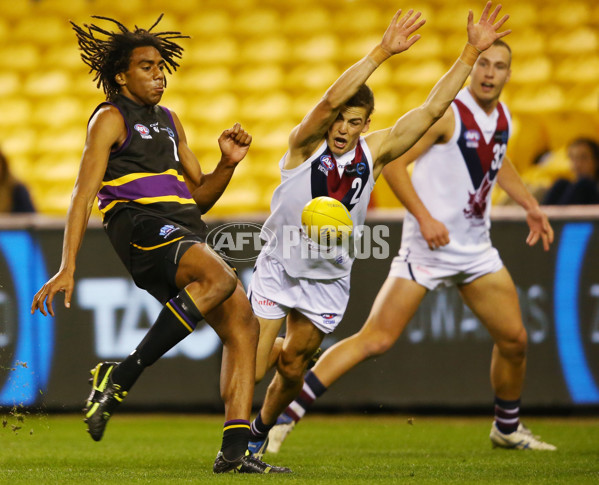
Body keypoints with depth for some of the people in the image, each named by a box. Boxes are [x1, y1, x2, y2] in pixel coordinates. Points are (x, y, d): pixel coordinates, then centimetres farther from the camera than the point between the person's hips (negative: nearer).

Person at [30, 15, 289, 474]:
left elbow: (199, 195, 28)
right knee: (221, 277, -34)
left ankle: (235, 452, -11)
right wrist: (67, 269, -14)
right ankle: (122, 376, -29)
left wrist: (228, 164, 8)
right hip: (140, 224, -8)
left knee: (243, 324, -7)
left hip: (185, 234, 8)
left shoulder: (169, 121, 27)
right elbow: (84, 194, -5)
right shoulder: (111, 119, 4)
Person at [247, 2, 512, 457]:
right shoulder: (305, 146, -17)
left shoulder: (374, 152, -7)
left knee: (292, 368, 10)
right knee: (251, 367, -10)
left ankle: (262, 428, 39)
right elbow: (331, 99, -36)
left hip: (329, 281, 3)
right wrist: (383, 52, -43)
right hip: (278, 269, -3)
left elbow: (432, 108, -11)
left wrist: (472, 52, -18)